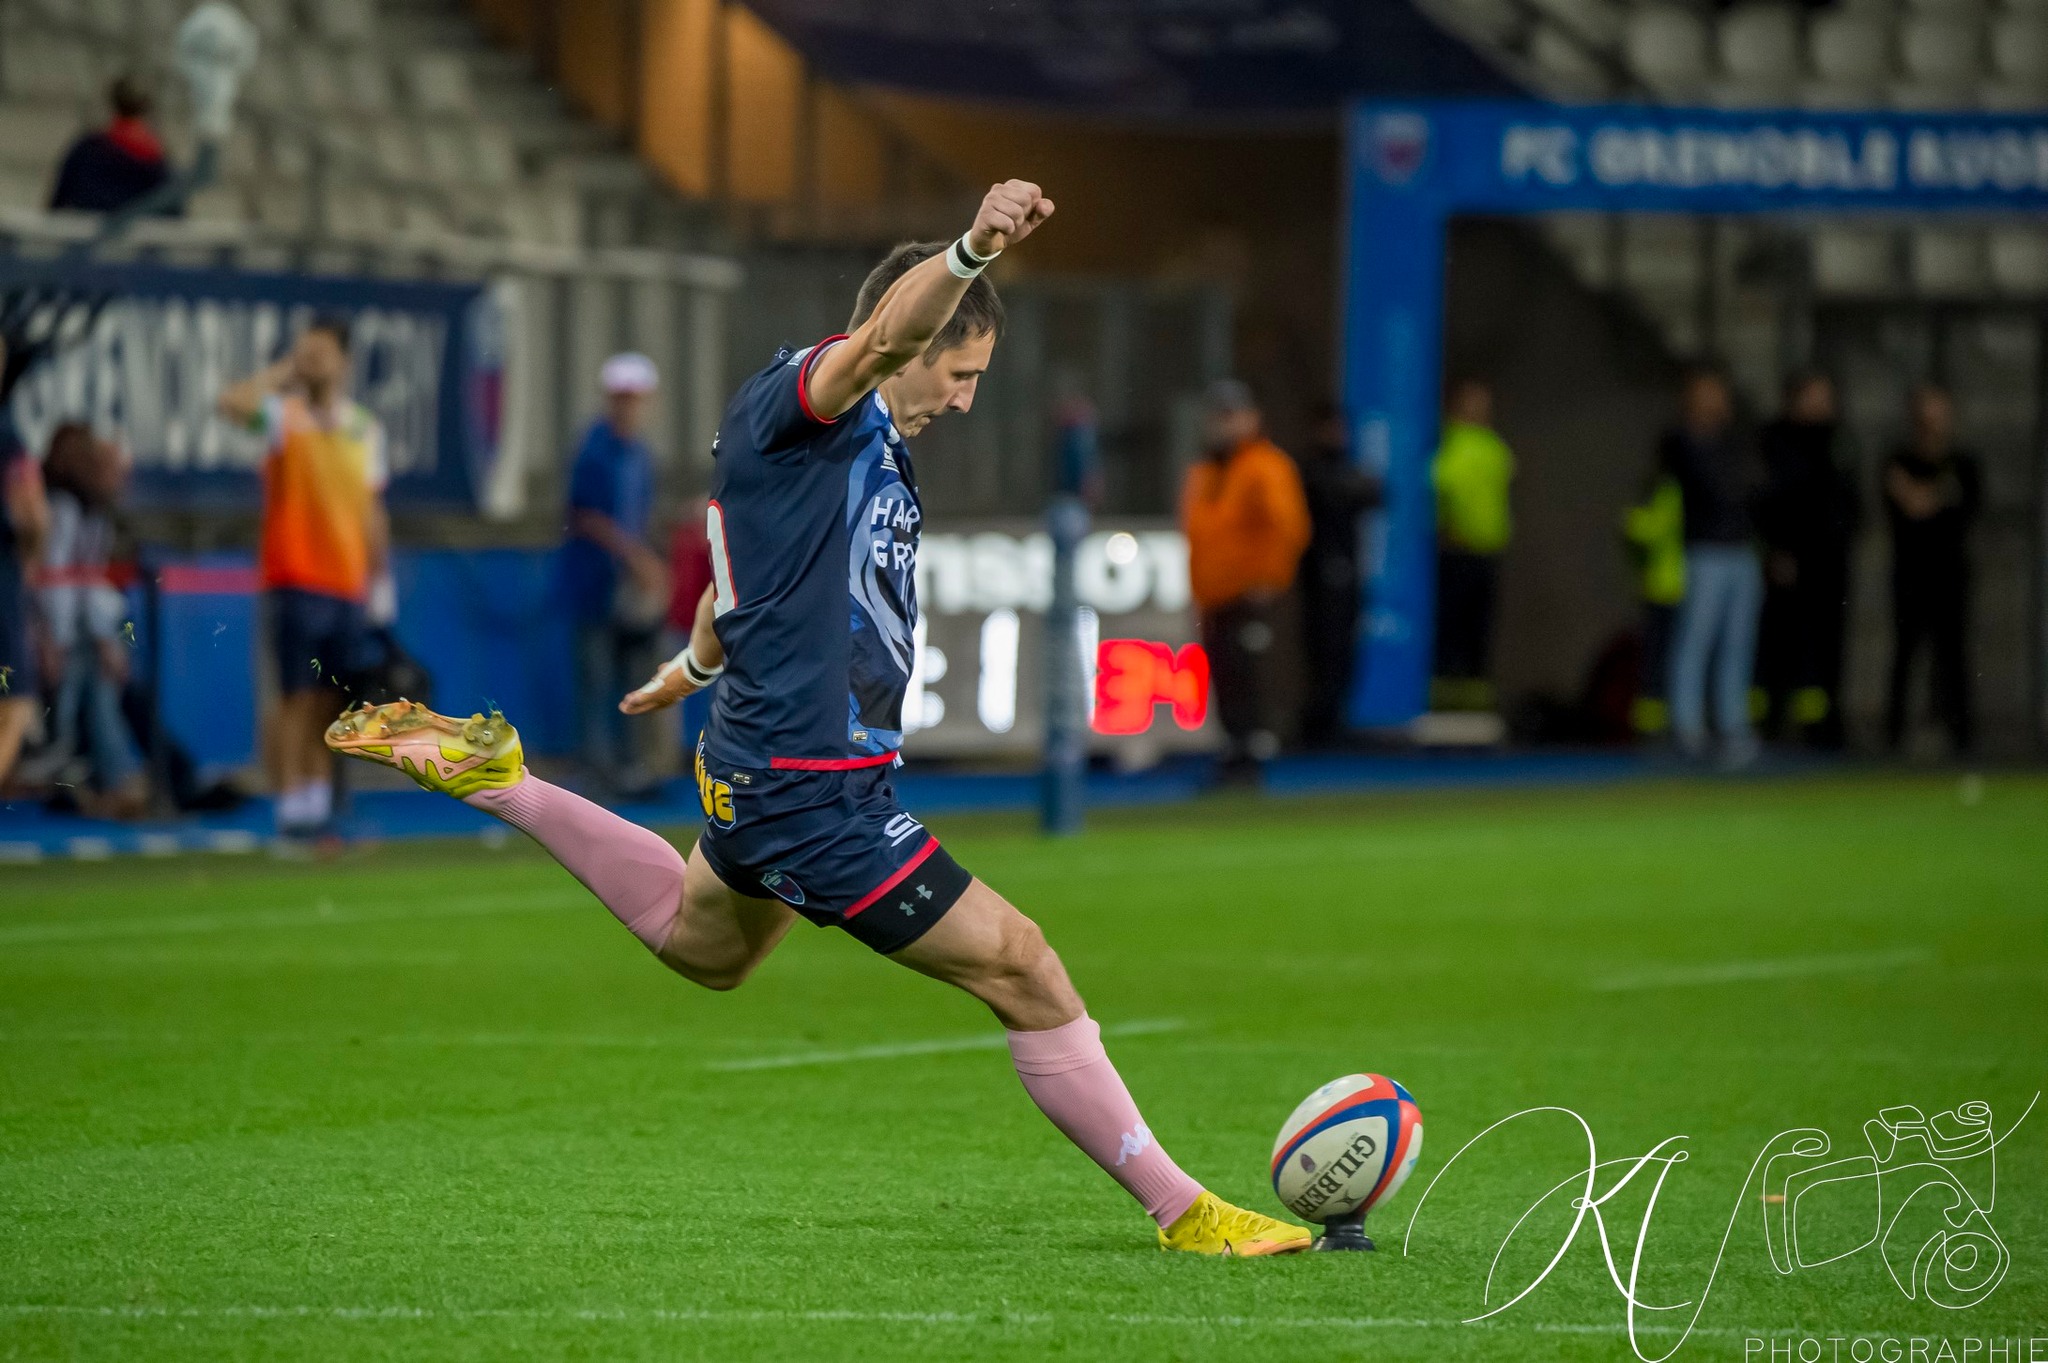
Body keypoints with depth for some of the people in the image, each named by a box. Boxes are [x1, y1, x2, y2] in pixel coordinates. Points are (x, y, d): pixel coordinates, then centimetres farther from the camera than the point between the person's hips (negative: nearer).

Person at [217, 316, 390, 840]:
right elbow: (233, 403, -24)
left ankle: (321, 803, 12)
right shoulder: (285, 414, -2)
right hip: (295, 579, -4)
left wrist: (380, 580, 14)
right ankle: (291, 808, -4)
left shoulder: (365, 428, 12)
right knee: (297, 698, -6)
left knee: (333, 701, 6)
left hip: (349, 585, 4)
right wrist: (284, 371, -11)